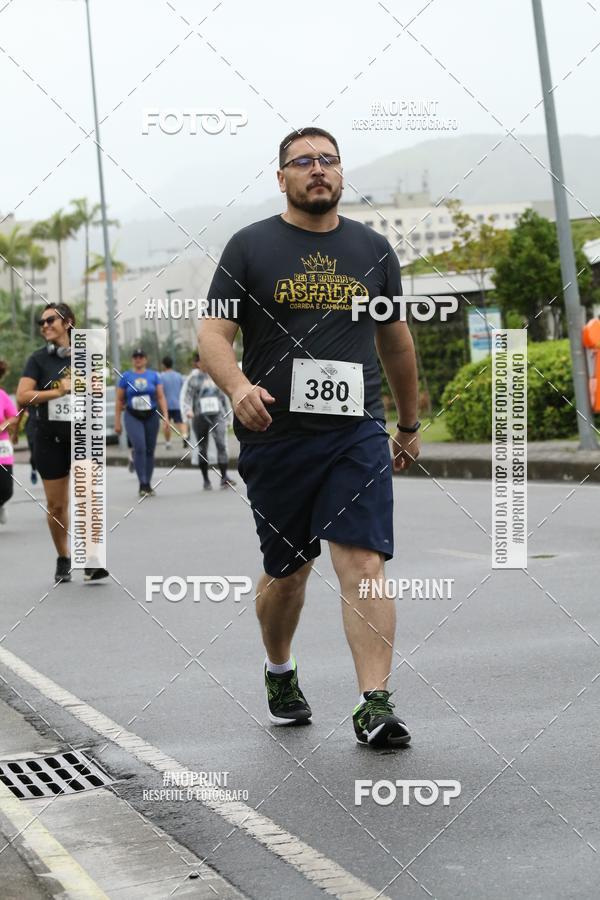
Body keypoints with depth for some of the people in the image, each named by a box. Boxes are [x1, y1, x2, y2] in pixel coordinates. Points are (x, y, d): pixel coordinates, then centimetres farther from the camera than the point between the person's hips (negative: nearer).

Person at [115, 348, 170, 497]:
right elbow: (119, 401, 5)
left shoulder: (154, 376, 5)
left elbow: (161, 397, 3)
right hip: (133, 417, -2)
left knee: (150, 451, 6)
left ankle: (148, 485, 17)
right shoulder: (126, 377, 2)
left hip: (151, 416, 2)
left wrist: (166, 418, -5)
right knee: (139, 448, -18)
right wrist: (117, 422, 2)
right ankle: (143, 484, -18)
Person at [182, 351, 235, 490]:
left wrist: (226, 414, 18)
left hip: (217, 415, 1)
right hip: (200, 417, -1)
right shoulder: (193, 378, 3)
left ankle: (224, 477, -18)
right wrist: (188, 410, -22)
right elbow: (187, 397, -2)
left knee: (222, 444, -17)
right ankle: (206, 480, 16)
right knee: (202, 449, 6)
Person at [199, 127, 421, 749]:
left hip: (358, 435, 1)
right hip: (276, 437, -1)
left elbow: (395, 340, 21)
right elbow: (213, 333, -3)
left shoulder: (372, 249, 11)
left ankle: (375, 706, -14)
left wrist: (410, 424, 27)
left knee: (364, 566, -13)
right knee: (287, 570, 12)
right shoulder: (250, 247, 3)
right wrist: (238, 387, -24)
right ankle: (279, 674, 38)